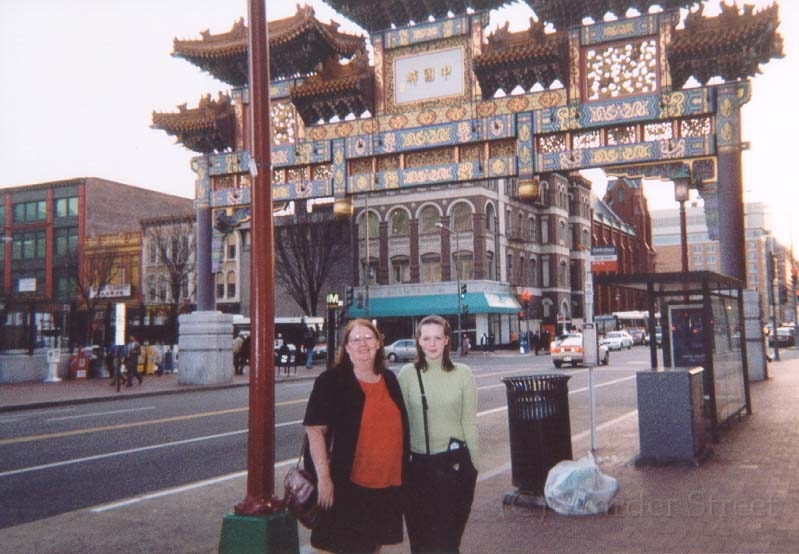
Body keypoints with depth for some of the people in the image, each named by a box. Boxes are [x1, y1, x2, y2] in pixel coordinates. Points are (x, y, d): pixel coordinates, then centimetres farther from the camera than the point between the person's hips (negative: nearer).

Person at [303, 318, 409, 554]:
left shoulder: (389, 380, 9)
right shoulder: (332, 380, -9)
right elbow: (315, 430, -13)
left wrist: (403, 474, 17)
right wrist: (324, 479, -18)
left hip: (388, 486, 6)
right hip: (348, 487, -5)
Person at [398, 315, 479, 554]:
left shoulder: (462, 373, -2)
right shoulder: (407, 373, -2)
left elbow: (469, 422, 1)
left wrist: (474, 464, 2)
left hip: (455, 463, -1)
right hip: (417, 463, 1)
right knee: (419, 535, 9)